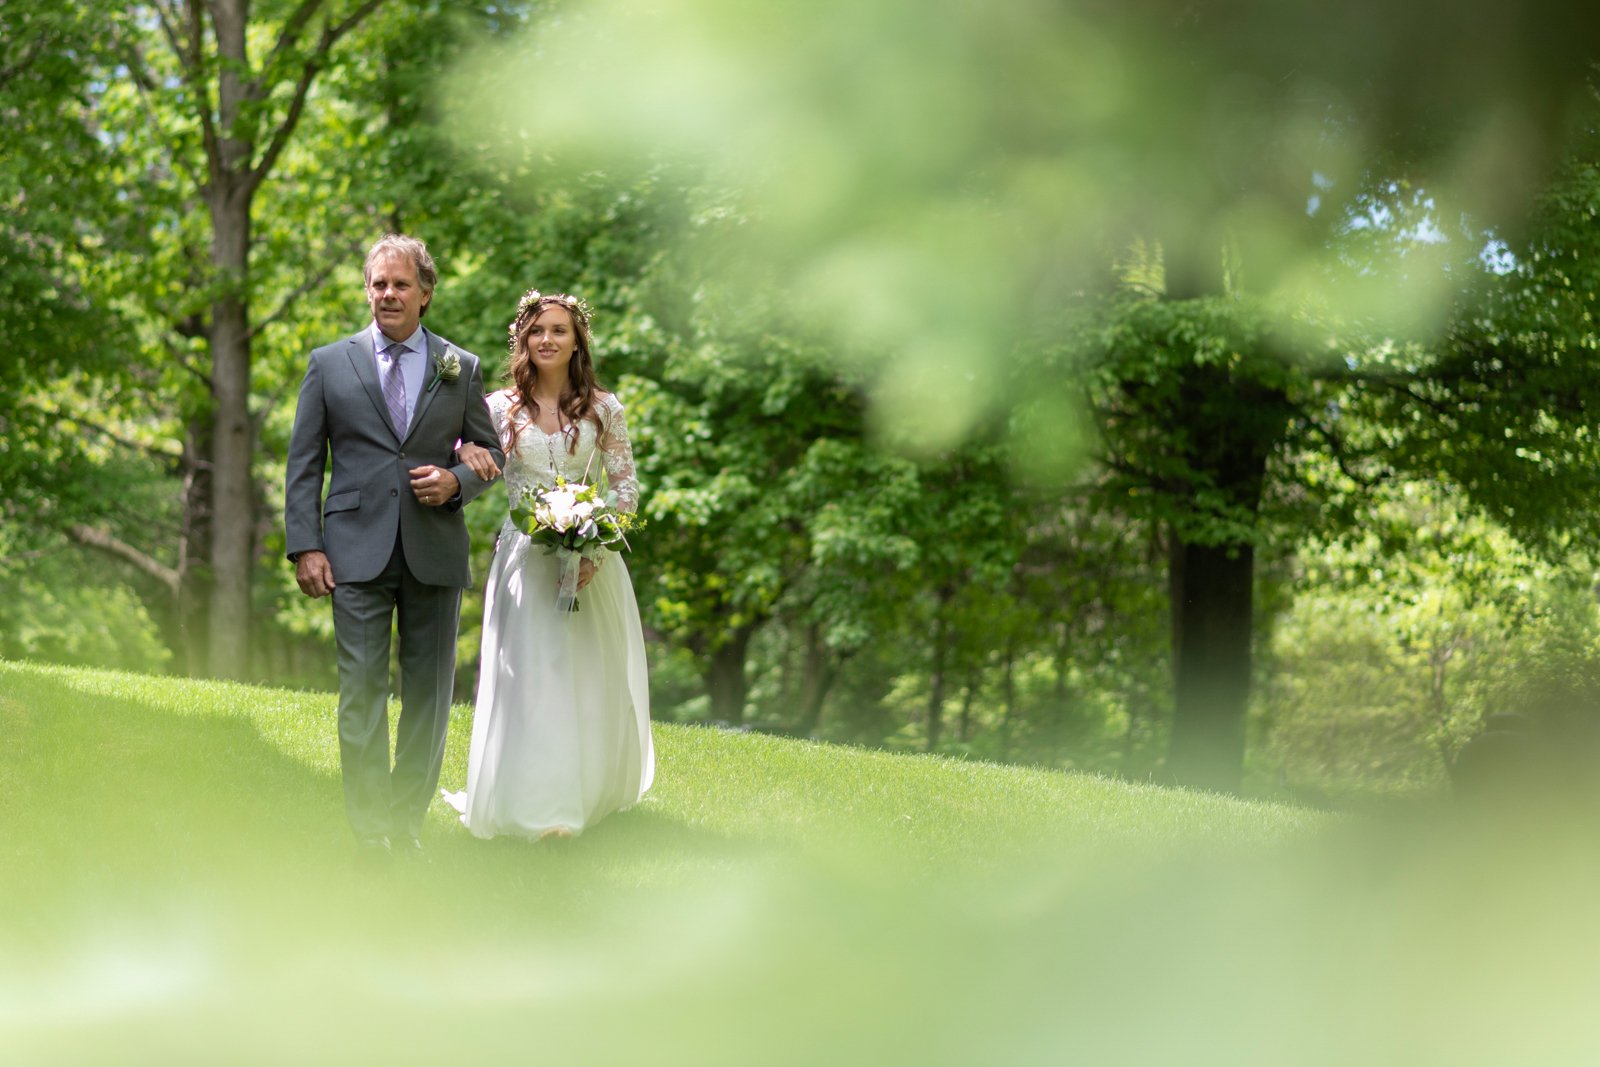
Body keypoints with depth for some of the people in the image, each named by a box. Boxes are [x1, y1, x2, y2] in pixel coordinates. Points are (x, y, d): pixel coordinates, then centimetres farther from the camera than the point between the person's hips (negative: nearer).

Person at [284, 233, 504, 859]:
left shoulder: (461, 369, 10)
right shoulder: (329, 364, 7)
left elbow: (490, 453, 15)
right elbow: (303, 463, 6)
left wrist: (456, 481, -7)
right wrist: (305, 546, -3)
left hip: (435, 551, 2)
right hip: (357, 551, -2)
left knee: (430, 694, 5)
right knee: (361, 692, -6)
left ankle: (408, 824, 15)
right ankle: (371, 836, -4)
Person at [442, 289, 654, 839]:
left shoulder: (604, 409, 4)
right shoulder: (500, 408, 4)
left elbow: (627, 485, 2)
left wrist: (597, 546, -11)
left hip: (592, 560, 1)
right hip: (526, 560, -1)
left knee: (592, 678, 7)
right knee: (529, 675, -6)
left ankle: (592, 790, 24)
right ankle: (537, 803, -3)